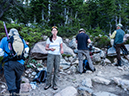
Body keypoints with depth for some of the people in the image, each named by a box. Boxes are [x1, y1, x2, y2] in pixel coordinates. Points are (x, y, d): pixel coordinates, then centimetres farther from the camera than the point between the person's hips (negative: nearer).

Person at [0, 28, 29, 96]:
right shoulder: (21, 40, 8)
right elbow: (27, 50, 12)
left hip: (9, 63, -2)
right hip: (20, 63, 3)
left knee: (10, 81, 1)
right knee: (18, 79, 20)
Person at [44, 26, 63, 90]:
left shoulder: (59, 39, 5)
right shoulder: (49, 39, 5)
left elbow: (61, 47, 9)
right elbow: (46, 48, 9)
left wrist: (62, 50, -13)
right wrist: (50, 49, -11)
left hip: (57, 55, 1)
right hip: (50, 55, 0)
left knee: (56, 71, 3)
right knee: (49, 70, -6)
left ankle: (55, 84, 15)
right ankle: (48, 84, 11)